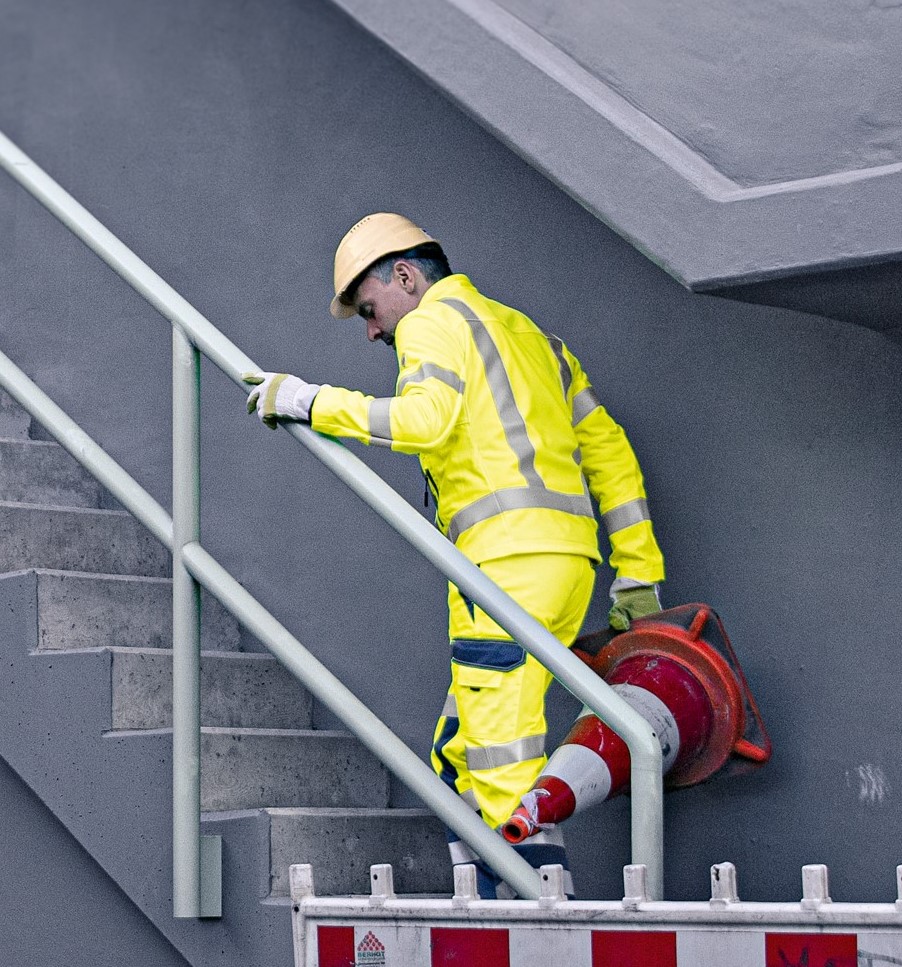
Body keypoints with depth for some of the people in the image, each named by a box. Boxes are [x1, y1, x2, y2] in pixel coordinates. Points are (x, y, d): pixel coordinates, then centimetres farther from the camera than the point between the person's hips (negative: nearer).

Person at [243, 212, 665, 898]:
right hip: (565, 558, 9)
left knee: (504, 764, -10)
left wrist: (311, 402, -10)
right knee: (461, 757, 11)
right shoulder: (525, 331, 29)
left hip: (510, 556, -9)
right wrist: (638, 576, 24)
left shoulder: (435, 322, 2)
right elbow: (608, 449, 25)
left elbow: (424, 419, -19)